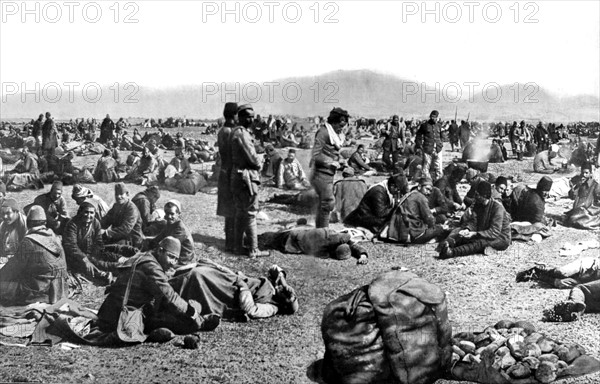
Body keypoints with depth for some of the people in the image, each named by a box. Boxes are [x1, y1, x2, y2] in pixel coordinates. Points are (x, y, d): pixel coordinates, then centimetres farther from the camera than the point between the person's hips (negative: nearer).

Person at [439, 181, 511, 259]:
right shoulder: (478, 204, 3)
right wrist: (467, 229, -25)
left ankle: (452, 252, -56)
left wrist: (475, 234, -36)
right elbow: (473, 222, -2)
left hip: (500, 238, -7)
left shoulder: (497, 207, -19)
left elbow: (495, 232, -26)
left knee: (481, 242, -38)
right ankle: (449, 242, -46)